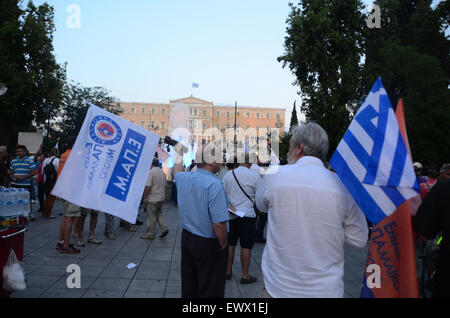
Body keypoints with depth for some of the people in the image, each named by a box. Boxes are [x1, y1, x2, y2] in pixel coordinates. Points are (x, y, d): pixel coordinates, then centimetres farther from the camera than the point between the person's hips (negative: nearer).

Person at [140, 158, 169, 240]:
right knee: (159, 214, 20)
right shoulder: (163, 172, 8)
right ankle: (164, 228, 8)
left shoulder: (151, 172, -15)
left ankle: (150, 234, 11)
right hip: (161, 198, 7)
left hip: (152, 199, -7)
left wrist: (145, 197, -12)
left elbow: (148, 186, -20)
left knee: (151, 216, 2)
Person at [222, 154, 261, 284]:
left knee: (230, 244, 14)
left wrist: (230, 206, 8)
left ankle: (228, 271, 26)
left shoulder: (228, 174, 2)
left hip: (231, 215, 4)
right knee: (246, 246, 6)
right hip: (247, 215, -3)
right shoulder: (254, 175, -9)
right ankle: (245, 276, 15)